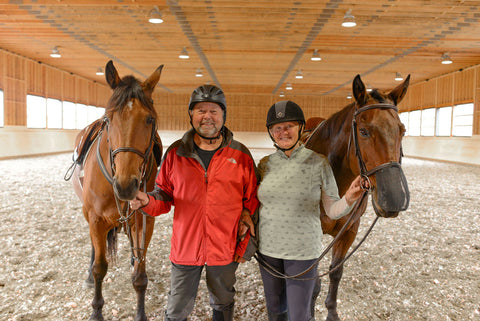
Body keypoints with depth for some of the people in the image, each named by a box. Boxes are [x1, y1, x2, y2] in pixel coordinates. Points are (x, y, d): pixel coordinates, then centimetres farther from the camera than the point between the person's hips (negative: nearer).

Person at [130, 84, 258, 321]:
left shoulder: (241, 155, -5)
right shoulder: (175, 153, -3)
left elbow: (252, 201, -1)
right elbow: (164, 195, 3)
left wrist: (246, 246, -4)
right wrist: (147, 202, -19)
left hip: (225, 249, 0)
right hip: (185, 247, 0)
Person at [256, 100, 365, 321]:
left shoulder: (318, 163, -9)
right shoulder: (265, 164, -2)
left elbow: (332, 210, -7)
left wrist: (349, 200, -26)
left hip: (303, 251, -3)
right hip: (267, 248, 3)